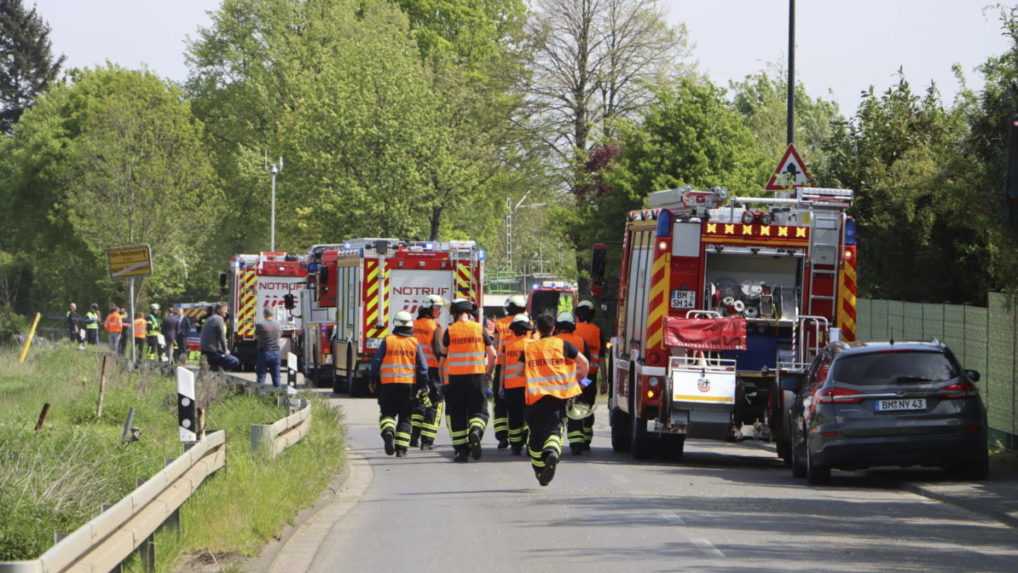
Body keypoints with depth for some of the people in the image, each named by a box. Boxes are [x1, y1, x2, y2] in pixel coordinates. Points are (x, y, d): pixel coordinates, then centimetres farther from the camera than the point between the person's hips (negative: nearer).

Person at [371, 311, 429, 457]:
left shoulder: (387, 341, -2)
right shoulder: (415, 343, 1)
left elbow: (376, 361, -1)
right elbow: (422, 366, 0)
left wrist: (374, 380, 10)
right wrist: (423, 385, 7)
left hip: (389, 383, -1)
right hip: (409, 384, 1)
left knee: (388, 413, 10)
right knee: (405, 418, 9)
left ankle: (388, 432, -21)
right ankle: (401, 448, 4)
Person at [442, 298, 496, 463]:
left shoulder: (450, 331, -2)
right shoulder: (479, 329, 2)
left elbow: (444, 357, -2)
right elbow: (492, 355, 3)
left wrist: (443, 379, 6)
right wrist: (487, 372, 17)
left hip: (455, 377, -1)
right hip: (477, 375, 1)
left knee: (457, 413, 9)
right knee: (479, 410, 9)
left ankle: (461, 450, 7)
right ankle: (476, 432, -23)